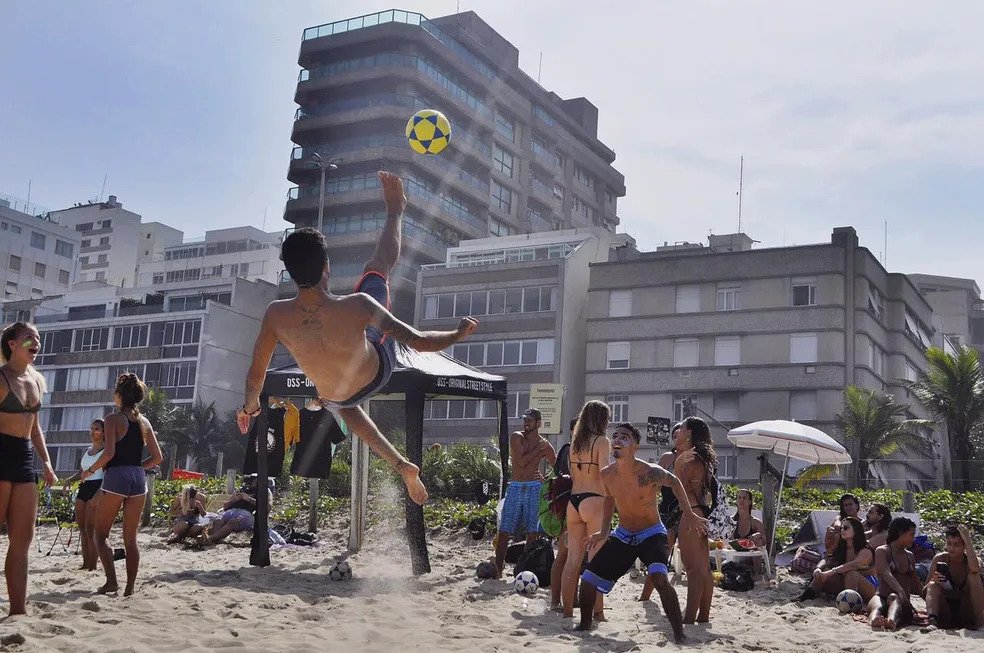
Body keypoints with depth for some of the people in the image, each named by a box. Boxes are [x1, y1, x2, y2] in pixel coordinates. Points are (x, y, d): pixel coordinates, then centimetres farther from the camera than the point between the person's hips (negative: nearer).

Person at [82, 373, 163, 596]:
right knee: (130, 538, 9)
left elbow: (109, 453, -15)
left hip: (116, 477, -5)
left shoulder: (114, 419, -4)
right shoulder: (144, 422, 12)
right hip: (138, 478, 5)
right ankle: (129, 588, 7)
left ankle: (111, 580, -11)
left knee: (101, 534, 5)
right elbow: (157, 458, 10)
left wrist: (89, 471, -1)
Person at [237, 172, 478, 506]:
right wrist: (459, 333, -11)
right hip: (379, 369, -1)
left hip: (338, 398, 1)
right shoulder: (356, 306, -38)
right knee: (376, 268, 14)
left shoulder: (276, 316, -31)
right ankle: (395, 210, 40)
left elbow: (255, 375, -16)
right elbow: (419, 342, -30)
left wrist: (249, 407, 5)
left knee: (344, 405, 43)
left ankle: (401, 465, 36)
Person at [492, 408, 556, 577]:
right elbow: (521, 461, -11)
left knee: (532, 531, 0)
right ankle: (497, 568, 3)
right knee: (504, 530, -3)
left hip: (533, 489, 0)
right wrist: (538, 449, -8)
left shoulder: (544, 445, 6)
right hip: (515, 487, 0)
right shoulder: (516, 437, 3)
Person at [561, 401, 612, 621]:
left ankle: (567, 610, 11)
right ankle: (597, 612, 0)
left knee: (573, 558, 8)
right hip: (594, 501, -6)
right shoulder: (602, 441, -6)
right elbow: (604, 475, -14)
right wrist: (609, 503, -10)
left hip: (573, 501, 6)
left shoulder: (575, 441, 14)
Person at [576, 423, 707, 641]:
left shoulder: (650, 473, -26)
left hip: (651, 534, -5)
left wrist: (688, 513, -12)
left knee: (659, 577, -32)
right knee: (588, 579, 2)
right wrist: (604, 531, 4)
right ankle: (584, 626, 26)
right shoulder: (606, 475, -11)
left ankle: (679, 635, -22)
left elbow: (674, 481, -6)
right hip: (622, 535, 5)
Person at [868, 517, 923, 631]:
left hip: (903, 604, 2)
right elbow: (886, 574, -13)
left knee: (894, 597, -35)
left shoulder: (909, 556, 25)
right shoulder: (882, 551, 6)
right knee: (878, 606, -38)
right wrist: (900, 591, -29)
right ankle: (874, 620, -75)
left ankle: (892, 621, -70)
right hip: (882, 597, -2)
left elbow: (916, 586, 36)